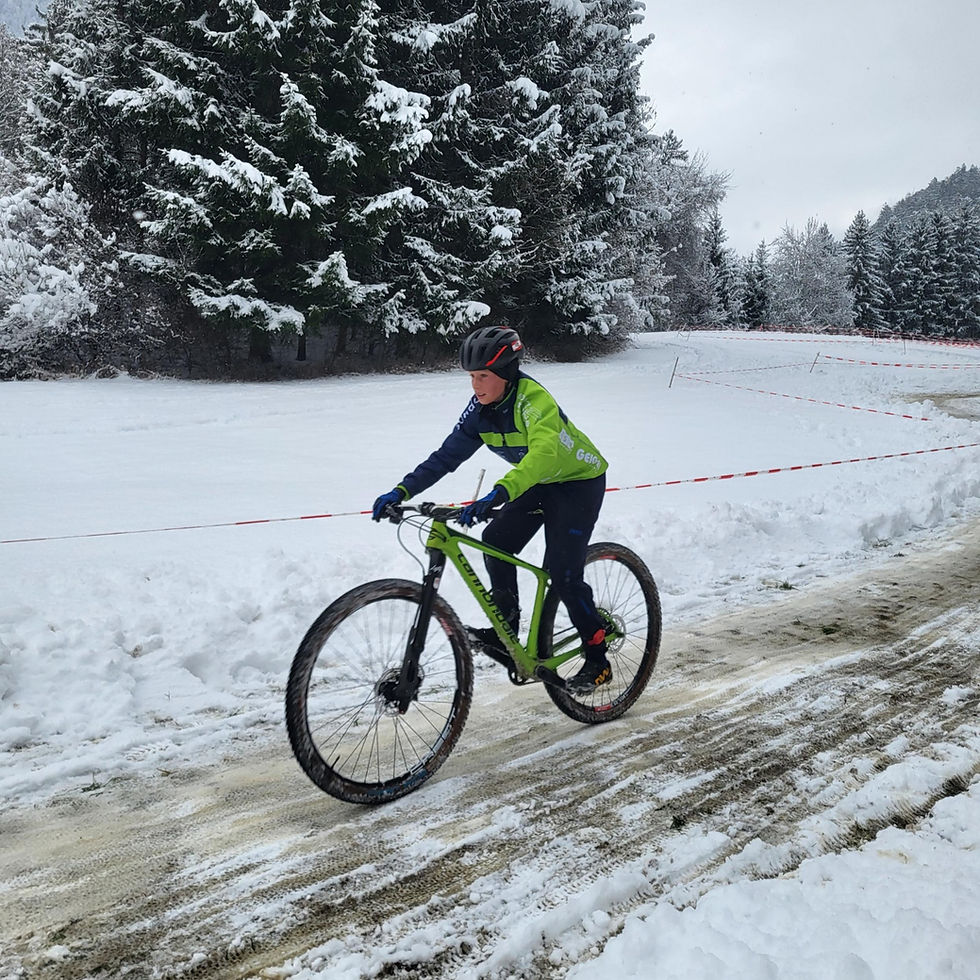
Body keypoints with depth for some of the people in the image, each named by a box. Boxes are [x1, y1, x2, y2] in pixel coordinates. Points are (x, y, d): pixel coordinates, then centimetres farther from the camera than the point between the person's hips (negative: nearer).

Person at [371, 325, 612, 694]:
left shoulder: (534, 400, -32)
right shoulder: (480, 408, -9)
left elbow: (543, 453, -49)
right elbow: (448, 455, -9)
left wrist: (498, 494, -64)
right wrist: (402, 491, -21)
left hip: (579, 482, -7)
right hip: (537, 484, 7)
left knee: (563, 572, -14)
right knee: (496, 542, -11)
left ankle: (597, 661, 2)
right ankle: (506, 633, 4)